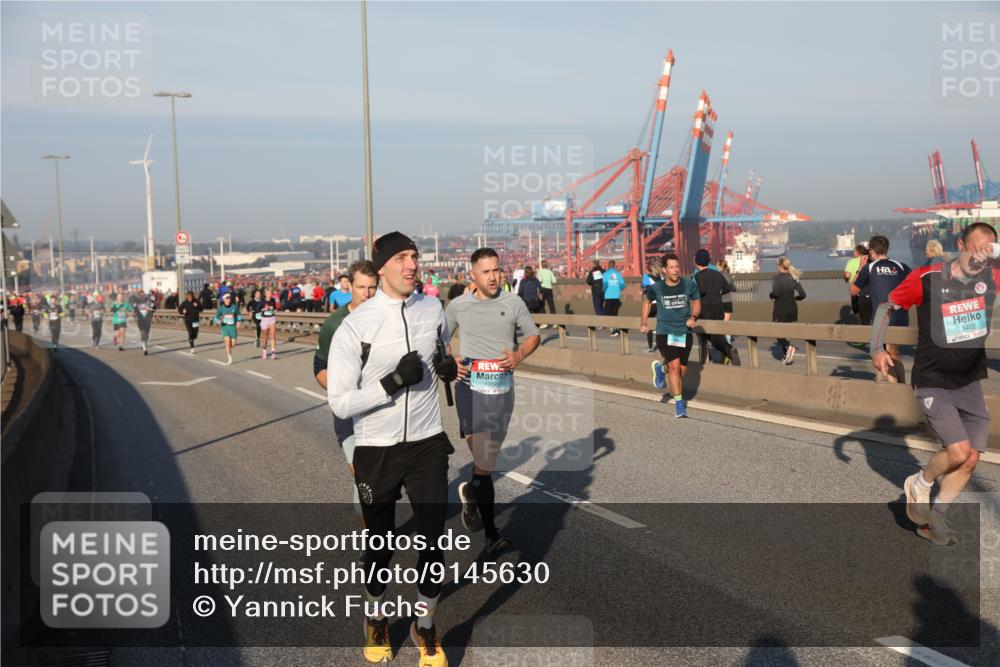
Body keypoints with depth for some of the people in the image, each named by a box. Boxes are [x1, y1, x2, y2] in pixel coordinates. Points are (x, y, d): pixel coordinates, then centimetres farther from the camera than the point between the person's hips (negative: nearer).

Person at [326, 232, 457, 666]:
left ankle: (425, 627, 30)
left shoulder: (432, 309, -2)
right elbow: (339, 402, -16)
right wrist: (393, 383, -26)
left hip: (428, 443, 3)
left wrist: (448, 366, 2)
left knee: (433, 539, 6)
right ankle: (377, 619, 42)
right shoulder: (355, 326, -16)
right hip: (376, 450, -3)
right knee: (380, 542, 15)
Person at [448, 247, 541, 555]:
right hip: (470, 387, -2)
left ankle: (471, 491, 42)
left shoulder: (513, 303, 5)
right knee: (484, 462, -11)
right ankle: (491, 533, 1)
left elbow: (534, 335, 13)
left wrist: (519, 355, -7)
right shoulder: (458, 306, 6)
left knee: (488, 458, 11)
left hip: (502, 388, 2)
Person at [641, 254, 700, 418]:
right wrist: (644, 322, 11)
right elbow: (647, 301, 15)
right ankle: (679, 404, -5)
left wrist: (693, 317, -9)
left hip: (685, 332, 2)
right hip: (664, 332, -2)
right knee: (674, 366, -17)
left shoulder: (689, 284, -5)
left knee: (682, 370, 11)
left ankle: (660, 368, 45)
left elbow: (696, 302, 9)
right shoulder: (656, 288, -6)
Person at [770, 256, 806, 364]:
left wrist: (771, 295, -3)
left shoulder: (776, 277, -11)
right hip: (792, 309, 5)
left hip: (780, 309, -5)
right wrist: (794, 298, 17)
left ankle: (788, 347, -20)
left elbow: (775, 292, -24)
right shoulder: (793, 277, 3)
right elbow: (802, 294, -2)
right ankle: (786, 356, 18)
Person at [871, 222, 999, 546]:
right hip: (933, 383, -5)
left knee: (970, 458, 5)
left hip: (970, 382, 5)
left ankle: (935, 516, 24)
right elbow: (887, 306, -4)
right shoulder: (927, 279, -15)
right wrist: (876, 349, -14)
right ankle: (919, 484, 15)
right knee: (958, 452, -16)